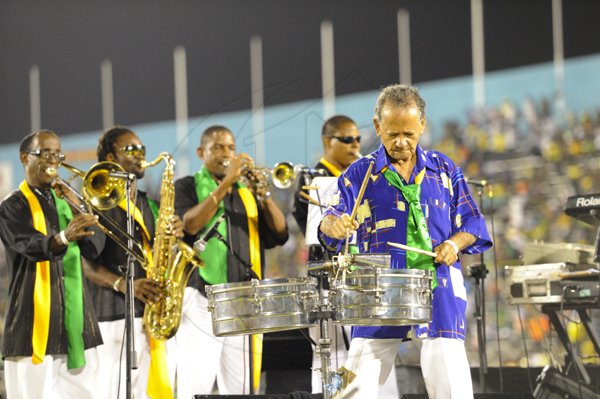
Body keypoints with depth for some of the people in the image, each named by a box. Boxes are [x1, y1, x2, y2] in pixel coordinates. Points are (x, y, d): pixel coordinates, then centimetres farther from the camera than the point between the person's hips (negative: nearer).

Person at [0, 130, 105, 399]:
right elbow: (31, 245, -21)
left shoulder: (64, 202, 17)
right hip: (34, 324, -5)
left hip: (76, 325, 6)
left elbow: (95, 248, 5)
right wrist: (62, 238, -41)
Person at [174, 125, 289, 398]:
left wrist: (264, 196, -7)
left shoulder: (247, 191, 19)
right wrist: (226, 183, -15)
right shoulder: (187, 187, 8)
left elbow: (280, 234, 9)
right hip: (202, 301, -4)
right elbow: (189, 224, -13)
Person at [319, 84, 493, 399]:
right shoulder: (360, 174, 6)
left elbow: (471, 222, 14)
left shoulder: (444, 170, 11)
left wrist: (455, 244, -7)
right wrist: (336, 225, -27)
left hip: (439, 291, 1)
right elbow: (332, 219, -4)